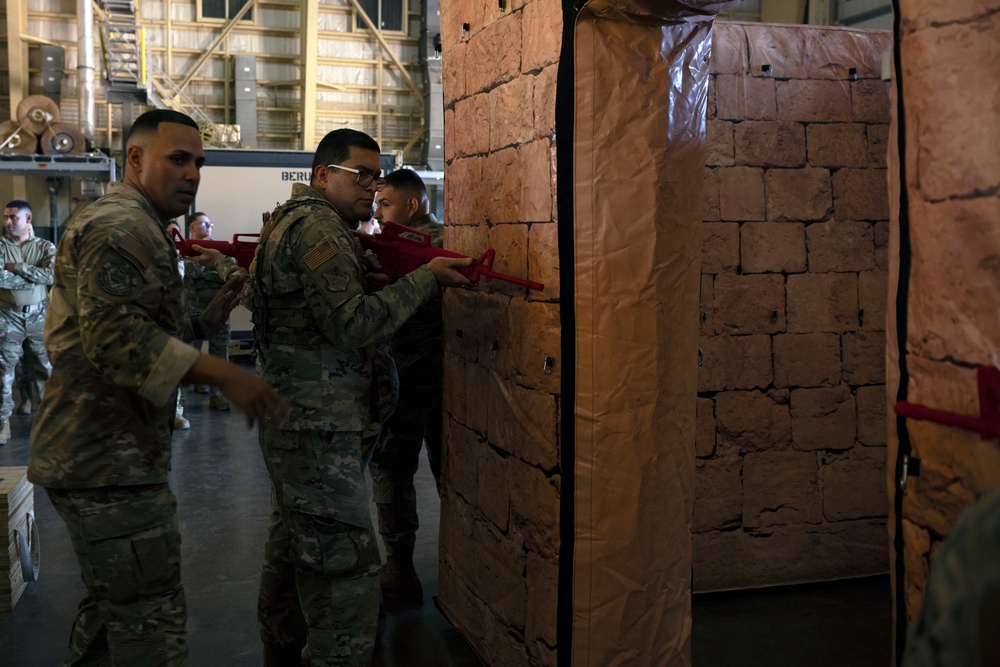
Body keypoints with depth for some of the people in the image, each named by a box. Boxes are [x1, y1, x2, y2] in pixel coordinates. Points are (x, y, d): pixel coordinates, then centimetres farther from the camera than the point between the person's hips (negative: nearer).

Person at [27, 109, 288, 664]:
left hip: (101, 455, 11)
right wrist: (223, 373, -33)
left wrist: (203, 323, 13)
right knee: (152, 620, -6)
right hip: (109, 461, -11)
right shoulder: (119, 227, -15)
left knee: (113, 606, 23)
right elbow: (113, 335, -27)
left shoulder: (138, 228, 21)